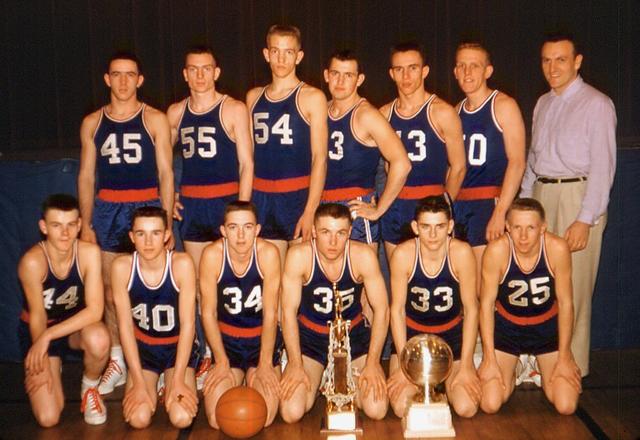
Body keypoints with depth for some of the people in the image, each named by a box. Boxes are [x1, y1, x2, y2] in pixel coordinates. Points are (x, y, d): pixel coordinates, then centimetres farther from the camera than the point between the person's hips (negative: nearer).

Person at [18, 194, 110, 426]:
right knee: (48, 418, -11)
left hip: (76, 325, 1)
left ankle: (90, 387, -3)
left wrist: (48, 336, -30)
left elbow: (95, 310, -25)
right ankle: (55, 369, 22)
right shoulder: (32, 261, -28)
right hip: (37, 330, -1)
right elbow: (37, 316, -18)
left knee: (99, 339, -37)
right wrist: (42, 366, -12)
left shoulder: (89, 252, -23)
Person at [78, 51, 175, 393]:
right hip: (107, 209, 2)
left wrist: (167, 223, -5)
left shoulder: (154, 119, 3)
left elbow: (166, 173, 2)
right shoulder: (92, 123, 9)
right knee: (110, 291, 5)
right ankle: (117, 362, 17)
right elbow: (86, 176, 11)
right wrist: (86, 224, 4)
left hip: (147, 207, -2)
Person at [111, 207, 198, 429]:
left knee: (182, 418, -19)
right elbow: (125, 325, -12)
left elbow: (188, 323, -18)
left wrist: (177, 379, -19)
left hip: (178, 346, -1)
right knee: (138, 419, -17)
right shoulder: (122, 266, -16)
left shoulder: (182, 263, -21)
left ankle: (169, 383, 13)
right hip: (142, 347, 1)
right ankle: (152, 385, 16)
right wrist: (139, 383, -15)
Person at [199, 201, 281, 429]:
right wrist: (222, 362, -11)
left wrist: (265, 363, -15)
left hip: (263, 337, 0)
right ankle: (238, 377, 21)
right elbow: (208, 313, -11)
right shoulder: (212, 255, -19)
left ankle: (254, 377, 20)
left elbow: (270, 313, -16)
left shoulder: (268, 253, -21)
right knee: (217, 419, -10)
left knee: (264, 417, -13)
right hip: (226, 338, 1)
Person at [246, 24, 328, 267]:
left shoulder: (311, 97, -2)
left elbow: (320, 157, -7)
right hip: (261, 198, 4)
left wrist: (310, 211, -15)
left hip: (298, 195, -4)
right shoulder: (253, 97, 12)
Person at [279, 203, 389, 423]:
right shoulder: (298, 256, -23)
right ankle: (317, 379, 17)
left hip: (354, 332, 1)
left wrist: (372, 363, -16)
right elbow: (288, 311, -16)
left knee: (377, 409, -13)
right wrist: (295, 365, -18)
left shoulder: (364, 256, -21)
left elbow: (382, 310, -13)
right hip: (310, 334, 0)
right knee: (291, 412, -15)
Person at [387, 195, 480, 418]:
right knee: (401, 408, -14)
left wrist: (465, 366, -12)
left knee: (466, 408, -13)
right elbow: (397, 309, -12)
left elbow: (471, 309, -13)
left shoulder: (462, 252, -22)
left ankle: (445, 379, 21)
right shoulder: (403, 254, -21)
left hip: (451, 332, 0)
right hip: (411, 332, 0)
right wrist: (403, 364, -13)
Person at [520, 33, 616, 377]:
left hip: (577, 197, -6)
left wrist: (586, 220, -16)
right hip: (541, 196, 6)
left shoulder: (596, 104, -6)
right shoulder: (543, 104, 15)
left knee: (571, 289, -3)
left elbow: (603, 167, -11)